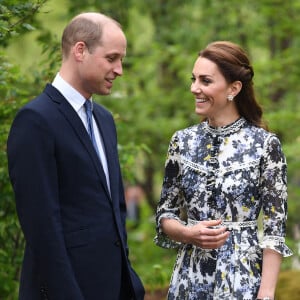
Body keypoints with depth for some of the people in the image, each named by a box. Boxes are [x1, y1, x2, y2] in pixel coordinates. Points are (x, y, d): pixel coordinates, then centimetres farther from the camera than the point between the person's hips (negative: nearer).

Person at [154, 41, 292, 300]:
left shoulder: (265, 144, -7)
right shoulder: (182, 141, 3)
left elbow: (275, 229, -8)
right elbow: (165, 214, 8)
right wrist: (188, 233, -12)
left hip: (241, 278, -3)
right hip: (189, 277, 4)